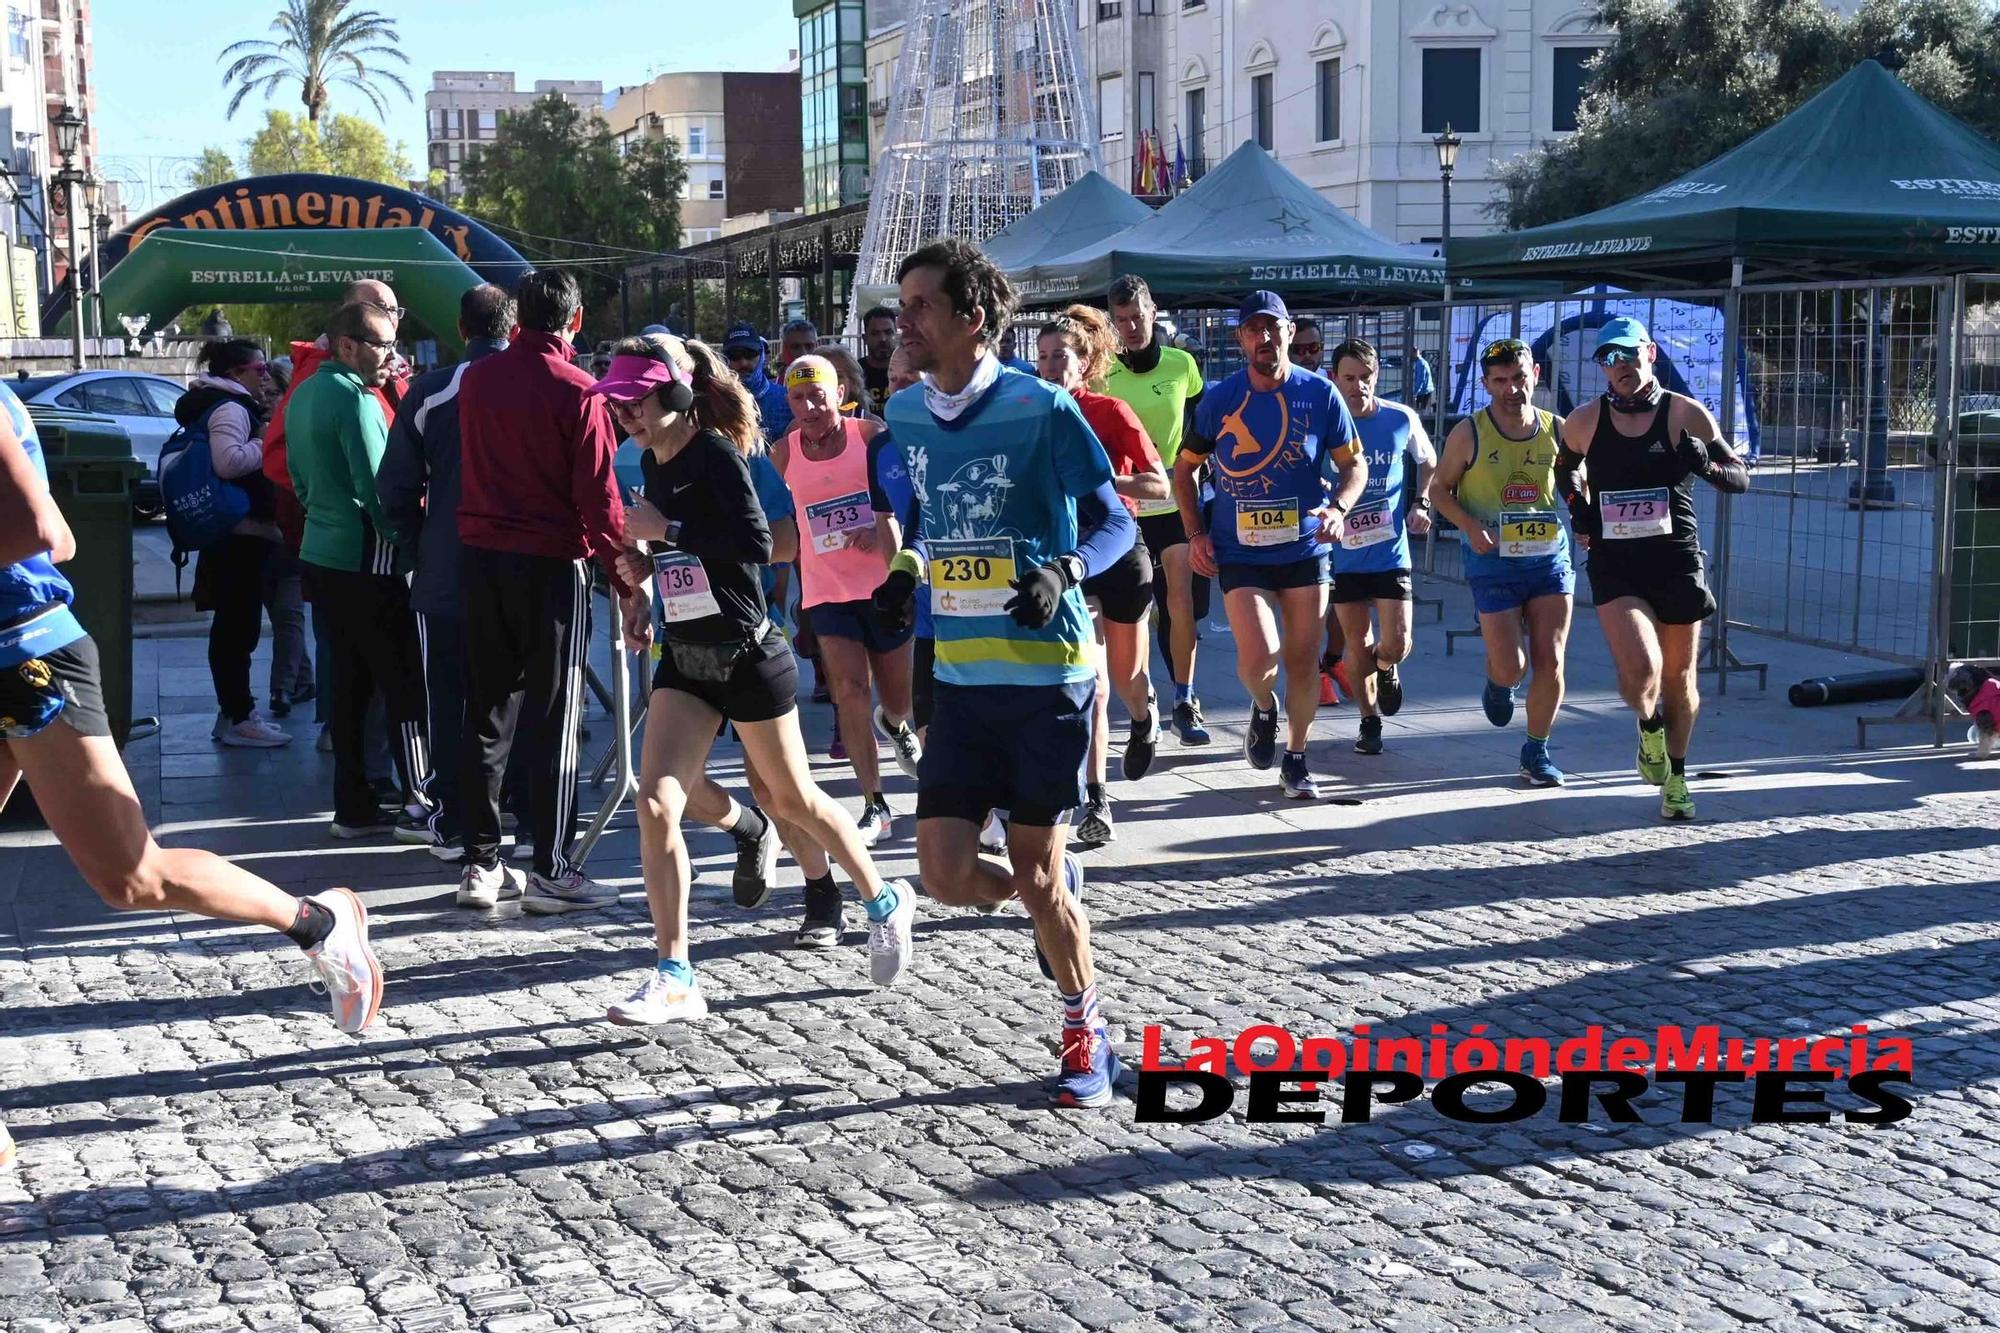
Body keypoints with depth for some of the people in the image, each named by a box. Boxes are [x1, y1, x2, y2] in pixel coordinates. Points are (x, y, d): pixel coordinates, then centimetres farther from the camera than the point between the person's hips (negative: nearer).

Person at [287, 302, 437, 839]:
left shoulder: (305, 394, 14)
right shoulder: (355, 399, -15)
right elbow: (378, 488, -18)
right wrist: (410, 540, -10)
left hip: (321, 553, 9)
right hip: (366, 561, -9)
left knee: (350, 682, 12)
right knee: (406, 683, -4)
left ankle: (353, 808, 14)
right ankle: (419, 804, -4)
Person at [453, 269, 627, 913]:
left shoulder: (477, 379, 4)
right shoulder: (578, 393, -12)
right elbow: (598, 495, -12)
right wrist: (621, 558, -2)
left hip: (480, 555, 5)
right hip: (551, 563, -5)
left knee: (487, 714, 12)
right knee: (554, 722, 0)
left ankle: (482, 862, 15)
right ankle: (551, 872, 1)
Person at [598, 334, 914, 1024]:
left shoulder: (715, 454, -15)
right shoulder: (653, 462, 9)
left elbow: (756, 542, -27)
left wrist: (665, 528, -22)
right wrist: (643, 576, 8)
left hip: (747, 655, -7)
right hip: (685, 657, 7)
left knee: (794, 800, 9)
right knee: (655, 804, -8)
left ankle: (884, 903, 34)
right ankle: (674, 978, -4)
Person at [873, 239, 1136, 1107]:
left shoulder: (1040, 408, -12)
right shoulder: (906, 414, 6)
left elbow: (1115, 520, -7)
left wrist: (1065, 571, -25)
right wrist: (907, 572, 5)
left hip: (1046, 675, -5)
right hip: (960, 678, 5)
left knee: (1036, 870, 0)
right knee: (947, 874, -2)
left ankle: (1087, 1037, 22)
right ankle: (1056, 899, 31)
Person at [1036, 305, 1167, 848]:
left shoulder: (1110, 412, -8)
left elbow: (1159, 485, -10)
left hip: (1120, 551, -1)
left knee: (1125, 674, 15)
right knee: (1091, 683, -11)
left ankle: (1145, 719, 53)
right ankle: (1095, 804, -10)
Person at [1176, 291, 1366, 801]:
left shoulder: (1320, 394, -3)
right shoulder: (1219, 400, -2)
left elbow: (1354, 464, 5)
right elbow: (1184, 468, 10)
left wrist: (1339, 508, -14)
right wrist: (1196, 534, 0)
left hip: (1305, 549, 1)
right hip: (1239, 553, -1)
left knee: (1302, 662, 6)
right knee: (1259, 657, -16)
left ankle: (1296, 759, 26)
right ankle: (1263, 708, 19)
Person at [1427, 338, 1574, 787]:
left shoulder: (1558, 430, 1)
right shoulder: (1469, 434, -6)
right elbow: (1440, 488, 3)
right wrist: (1471, 527, -13)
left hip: (1550, 559, 2)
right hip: (1494, 562, -2)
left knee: (1550, 662, -2)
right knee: (1510, 666, -6)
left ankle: (1536, 751, 16)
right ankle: (1498, 683, 34)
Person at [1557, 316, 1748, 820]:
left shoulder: (1685, 414, -4)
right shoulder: (1584, 421, 1)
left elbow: (1741, 478, -1)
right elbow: (1566, 468, 24)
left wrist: (1705, 463, -21)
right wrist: (1579, 510, 8)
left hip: (1677, 560, 0)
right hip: (1614, 564, 0)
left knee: (1679, 675, 11)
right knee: (1641, 670, -20)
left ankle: (1676, 776, 32)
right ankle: (1649, 728, 15)